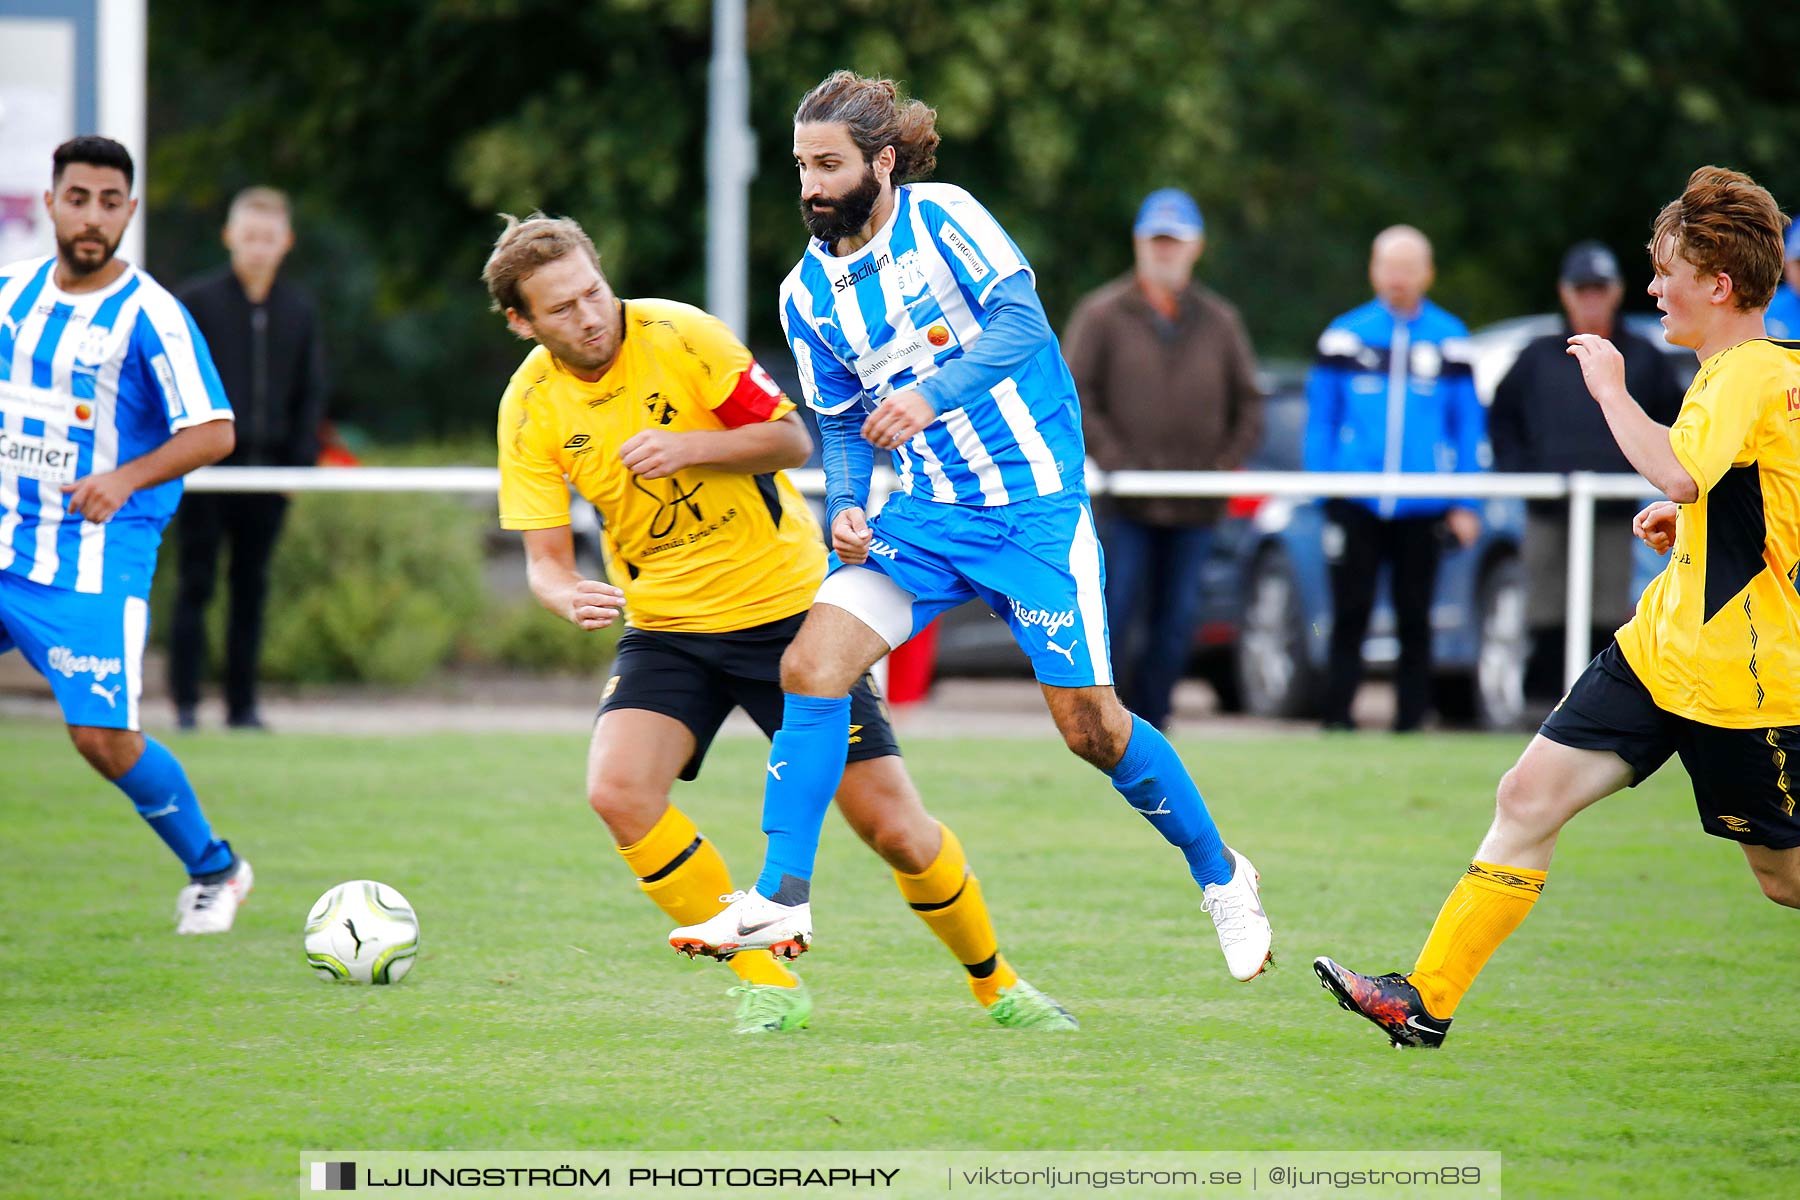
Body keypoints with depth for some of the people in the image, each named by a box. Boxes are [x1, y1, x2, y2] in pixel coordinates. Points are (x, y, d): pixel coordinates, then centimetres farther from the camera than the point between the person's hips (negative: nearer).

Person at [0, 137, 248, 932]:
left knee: (104, 738, -9)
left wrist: (125, 478, -27)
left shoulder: (150, 316, -10)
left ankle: (214, 871, 13)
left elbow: (213, 433, -13)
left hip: (95, 559, -5)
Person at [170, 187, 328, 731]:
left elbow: (312, 393, 12)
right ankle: (186, 702, 1)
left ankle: (243, 704, 11)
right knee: (195, 585, -2)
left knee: (252, 589, 6)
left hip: (268, 469, 3)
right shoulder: (196, 301, -1)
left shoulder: (300, 309, 9)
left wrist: (302, 461, 3)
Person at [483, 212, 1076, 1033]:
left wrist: (692, 447, -28)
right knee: (617, 789, -24)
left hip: (784, 603, -2)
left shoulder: (675, 334, -14)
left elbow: (791, 440, -11)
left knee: (892, 825, -4)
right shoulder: (531, 405, -6)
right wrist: (568, 597, -28)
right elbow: (544, 557, -4)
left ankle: (995, 983, 22)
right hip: (666, 626, 3)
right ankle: (767, 984, -10)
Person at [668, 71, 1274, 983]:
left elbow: (1022, 321, -21)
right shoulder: (808, 293, 7)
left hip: (1036, 505, -5)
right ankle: (780, 900, -14)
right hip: (927, 513, 5)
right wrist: (847, 508, -6)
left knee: (1089, 725, -5)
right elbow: (841, 427, 14)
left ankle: (1220, 876, 19)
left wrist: (932, 393, -35)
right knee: (812, 664, -16)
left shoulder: (941, 217, -9)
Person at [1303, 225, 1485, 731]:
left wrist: (1465, 504, 1)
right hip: (1356, 506, -1)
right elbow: (1319, 421, 7)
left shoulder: (1449, 340, 5)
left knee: (1415, 622, 5)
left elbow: (1468, 426, 7)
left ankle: (1410, 723, 10)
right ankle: (1337, 719, 2)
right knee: (1350, 616, -2)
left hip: (1422, 509, 1)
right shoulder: (1344, 336, 4)